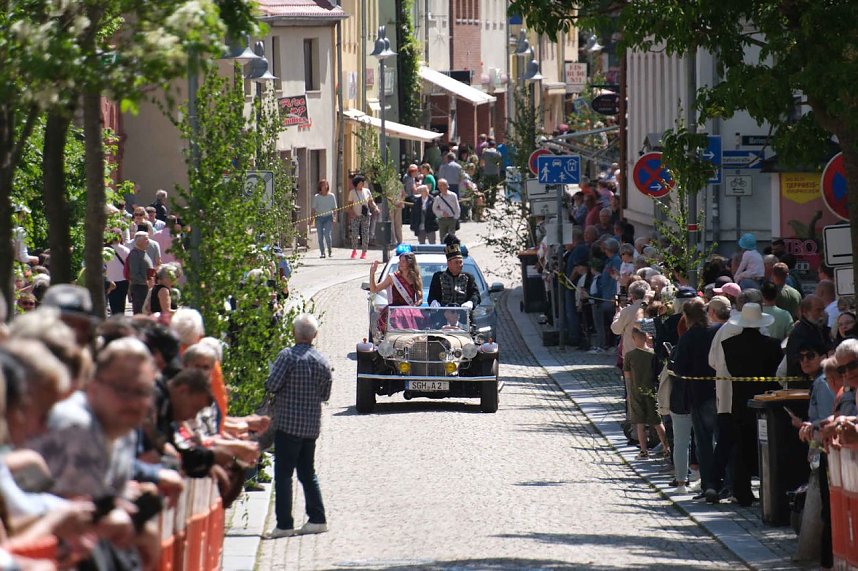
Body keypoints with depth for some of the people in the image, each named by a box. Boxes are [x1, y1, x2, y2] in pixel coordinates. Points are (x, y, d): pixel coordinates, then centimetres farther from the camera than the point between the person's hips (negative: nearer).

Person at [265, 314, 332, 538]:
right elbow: (325, 395, 10)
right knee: (308, 473, 17)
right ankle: (317, 519, 14)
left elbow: (272, 385, -16)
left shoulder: (288, 355, -12)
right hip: (312, 425, 6)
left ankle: (284, 524, -6)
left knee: (283, 475, -2)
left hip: (288, 423, -6)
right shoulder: (322, 362, 5)